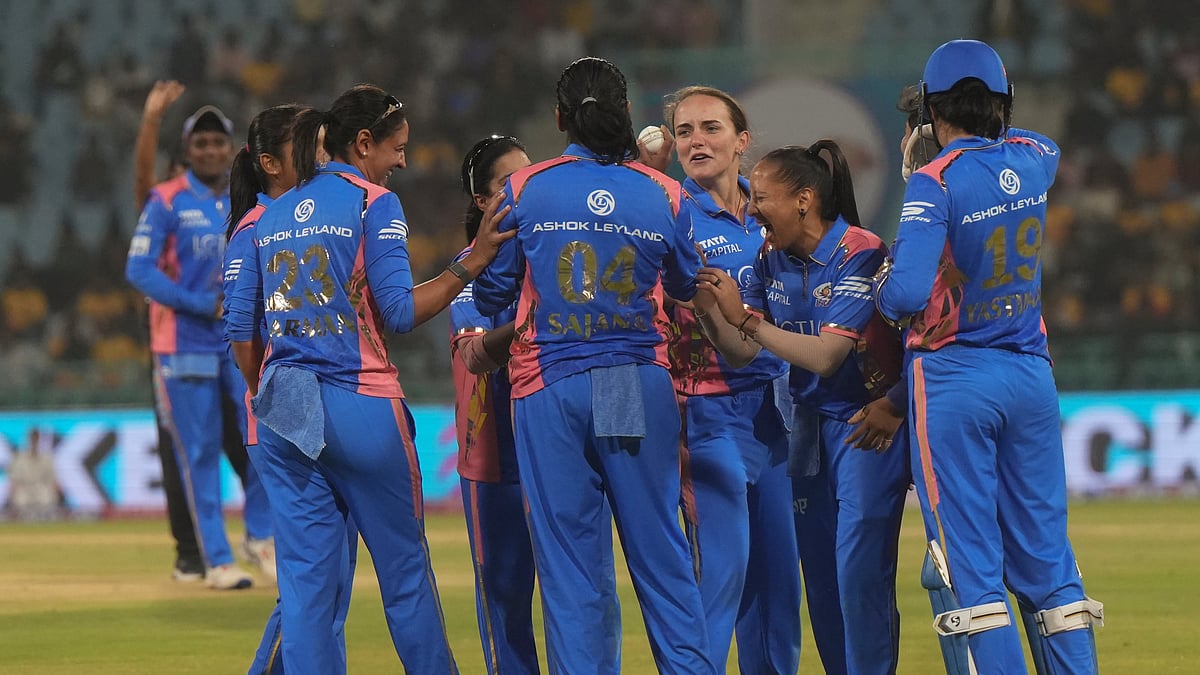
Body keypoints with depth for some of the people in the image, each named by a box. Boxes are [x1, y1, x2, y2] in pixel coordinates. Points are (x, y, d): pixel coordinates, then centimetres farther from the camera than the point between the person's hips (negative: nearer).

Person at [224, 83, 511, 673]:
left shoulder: (272, 217, 14)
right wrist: (469, 264, -11)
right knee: (404, 566, 5)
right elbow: (400, 313, -13)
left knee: (305, 576, 4)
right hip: (359, 405, -6)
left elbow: (240, 326, 13)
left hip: (282, 414, 6)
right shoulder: (373, 203, -4)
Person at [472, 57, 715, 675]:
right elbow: (686, 286, 16)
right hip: (642, 388, 1)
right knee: (660, 553, 7)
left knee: (571, 560, 1)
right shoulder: (662, 194, 2)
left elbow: (492, 296, 3)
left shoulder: (525, 190, -1)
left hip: (552, 390, -1)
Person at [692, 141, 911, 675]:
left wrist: (745, 318, -27)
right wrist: (706, 304, -16)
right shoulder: (772, 259, 3)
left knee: (860, 571, -12)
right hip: (811, 421, 7)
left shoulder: (859, 254, -18)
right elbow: (742, 352, 0)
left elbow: (826, 356, -25)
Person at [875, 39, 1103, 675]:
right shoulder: (1033, 160, 1)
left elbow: (905, 294, -27)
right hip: (1032, 377, 5)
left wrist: (884, 286, -4)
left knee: (971, 559, -2)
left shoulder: (936, 182, -16)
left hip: (954, 379, -5)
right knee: (1046, 555, 9)